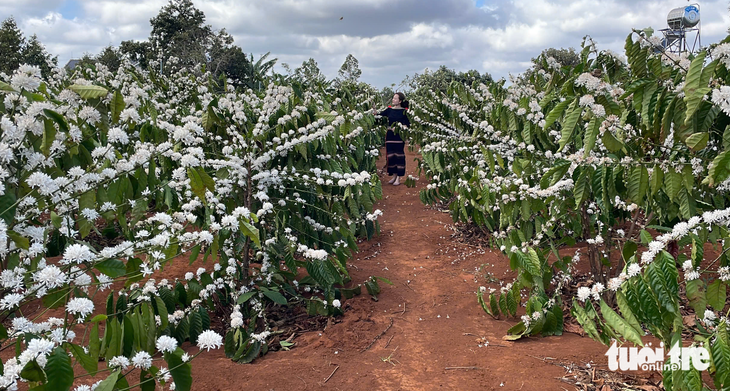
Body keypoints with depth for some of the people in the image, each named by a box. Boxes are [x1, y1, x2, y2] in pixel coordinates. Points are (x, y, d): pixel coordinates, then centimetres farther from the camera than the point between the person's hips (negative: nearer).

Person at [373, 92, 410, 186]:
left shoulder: (404, 111, -3)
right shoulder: (389, 110, 6)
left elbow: (408, 124, -4)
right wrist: (375, 112, -20)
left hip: (399, 136, -4)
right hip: (390, 135, 4)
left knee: (399, 155, -1)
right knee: (391, 155, 6)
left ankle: (398, 178, 6)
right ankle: (394, 175, 20)